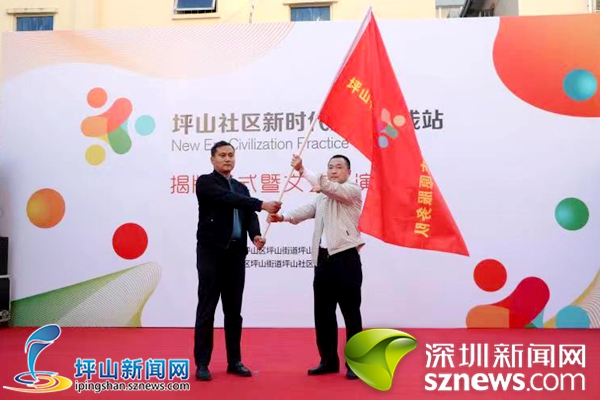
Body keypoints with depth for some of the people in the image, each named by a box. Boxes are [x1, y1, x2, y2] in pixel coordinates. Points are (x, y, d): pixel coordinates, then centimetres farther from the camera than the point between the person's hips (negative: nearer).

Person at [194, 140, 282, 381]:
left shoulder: (241, 188, 17)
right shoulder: (205, 182, -1)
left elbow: (249, 215, 3)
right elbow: (228, 199, -19)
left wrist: (256, 235, -18)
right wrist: (262, 205, -27)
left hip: (236, 253, 6)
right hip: (211, 251, -5)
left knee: (233, 309, 10)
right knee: (207, 308, -1)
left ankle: (234, 361, 18)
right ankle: (202, 363, 8)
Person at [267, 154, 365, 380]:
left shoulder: (353, 191, 0)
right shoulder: (323, 197, 21)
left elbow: (329, 187, -19)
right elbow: (307, 210, 5)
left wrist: (302, 170, -23)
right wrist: (284, 216, -14)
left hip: (346, 258, -7)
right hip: (323, 258, 7)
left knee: (350, 313, -1)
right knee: (323, 313, 10)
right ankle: (329, 361, 22)